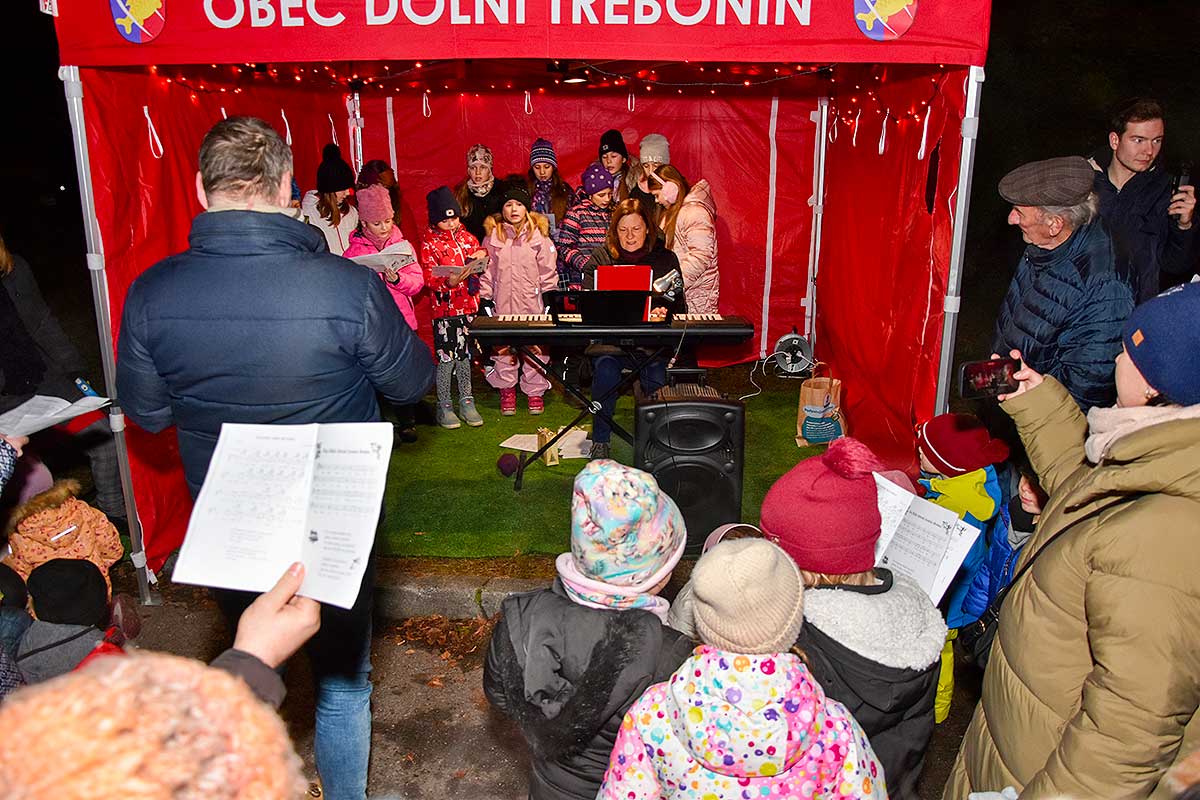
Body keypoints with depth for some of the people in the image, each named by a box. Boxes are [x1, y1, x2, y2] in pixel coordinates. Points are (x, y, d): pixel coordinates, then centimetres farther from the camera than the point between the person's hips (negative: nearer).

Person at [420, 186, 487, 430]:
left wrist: (483, 254, -2)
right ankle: (444, 406, 10)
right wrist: (448, 282, -30)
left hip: (469, 305, 4)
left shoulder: (466, 236, 11)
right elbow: (429, 277, -11)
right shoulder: (429, 243, -4)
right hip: (445, 308, -4)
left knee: (465, 355, 12)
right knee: (446, 358, -1)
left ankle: (466, 402, 21)